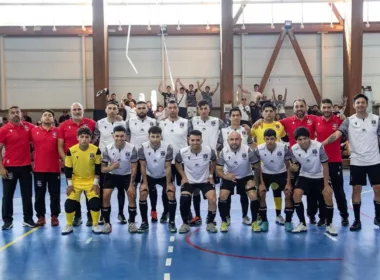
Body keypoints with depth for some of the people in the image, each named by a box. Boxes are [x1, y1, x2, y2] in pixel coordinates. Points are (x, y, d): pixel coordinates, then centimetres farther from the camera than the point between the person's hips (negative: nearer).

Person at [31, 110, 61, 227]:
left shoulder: (57, 131, 1)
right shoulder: (33, 131, 3)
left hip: (54, 169, -1)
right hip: (39, 169, 1)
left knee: (55, 194, 5)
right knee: (39, 194, 7)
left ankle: (54, 216, 15)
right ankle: (41, 216, 18)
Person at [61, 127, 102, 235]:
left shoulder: (96, 150, -14)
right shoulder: (71, 150, -14)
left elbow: (98, 168, -5)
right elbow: (68, 169, -5)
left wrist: (95, 183, -8)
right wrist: (69, 184, -7)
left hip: (91, 181, 0)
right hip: (76, 181, 1)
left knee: (95, 202, -11)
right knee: (70, 203, -6)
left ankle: (95, 225, 8)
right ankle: (69, 225, 14)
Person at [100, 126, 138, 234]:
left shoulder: (132, 148, -21)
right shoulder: (108, 149, -20)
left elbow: (134, 168, -13)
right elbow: (102, 169, -14)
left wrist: (131, 185, -16)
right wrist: (111, 167, -36)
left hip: (127, 175, 0)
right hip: (112, 175, 0)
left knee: (132, 196, -15)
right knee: (105, 196, -15)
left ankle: (131, 223, 3)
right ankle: (107, 223, 0)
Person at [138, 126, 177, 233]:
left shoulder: (167, 147, -24)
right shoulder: (143, 148, -22)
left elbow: (168, 167, -17)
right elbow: (143, 166, -12)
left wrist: (168, 183, -16)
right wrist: (145, 182, -13)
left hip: (164, 176, -1)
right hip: (149, 176, 1)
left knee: (171, 194, -18)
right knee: (142, 194, -17)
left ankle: (172, 222, -2)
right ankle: (144, 223, -3)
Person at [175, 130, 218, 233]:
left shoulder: (209, 151, -17)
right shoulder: (182, 152, -18)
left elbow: (214, 161, 6)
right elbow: (177, 163, 5)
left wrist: (211, 175, 2)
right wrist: (183, 176, -2)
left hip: (205, 180, 0)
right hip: (189, 181, 0)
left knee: (212, 199, -20)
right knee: (184, 199, -24)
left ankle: (210, 223, 4)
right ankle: (185, 224, -2)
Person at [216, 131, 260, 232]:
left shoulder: (248, 150, -23)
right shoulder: (224, 152, -20)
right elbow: (218, 169, -13)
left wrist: (254, 181, -15)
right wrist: (225, 176, -34)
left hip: (246, 177, 0)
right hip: (229, 177, 1)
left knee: (254, 196, -17)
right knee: (222, 197, -18)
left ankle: (254, 222, 3)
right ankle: (224, 222, 2)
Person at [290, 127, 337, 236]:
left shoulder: (318, 146, -26)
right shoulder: (293, 149, -19)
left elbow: (325, 165, -16)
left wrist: (326, 185, -16)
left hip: (320, 176, -2)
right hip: (305, 176, 2)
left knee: (328, 196, -20)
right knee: (296, 194, -20)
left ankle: (329, 225, 2)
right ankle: (302, 224, -4)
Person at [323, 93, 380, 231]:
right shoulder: (349, 121, -3)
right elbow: (336, 134, -14)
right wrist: (321, 143, -28)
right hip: (356, 161, -1)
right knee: (356, 189, 2)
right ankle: (357, 220, 12)